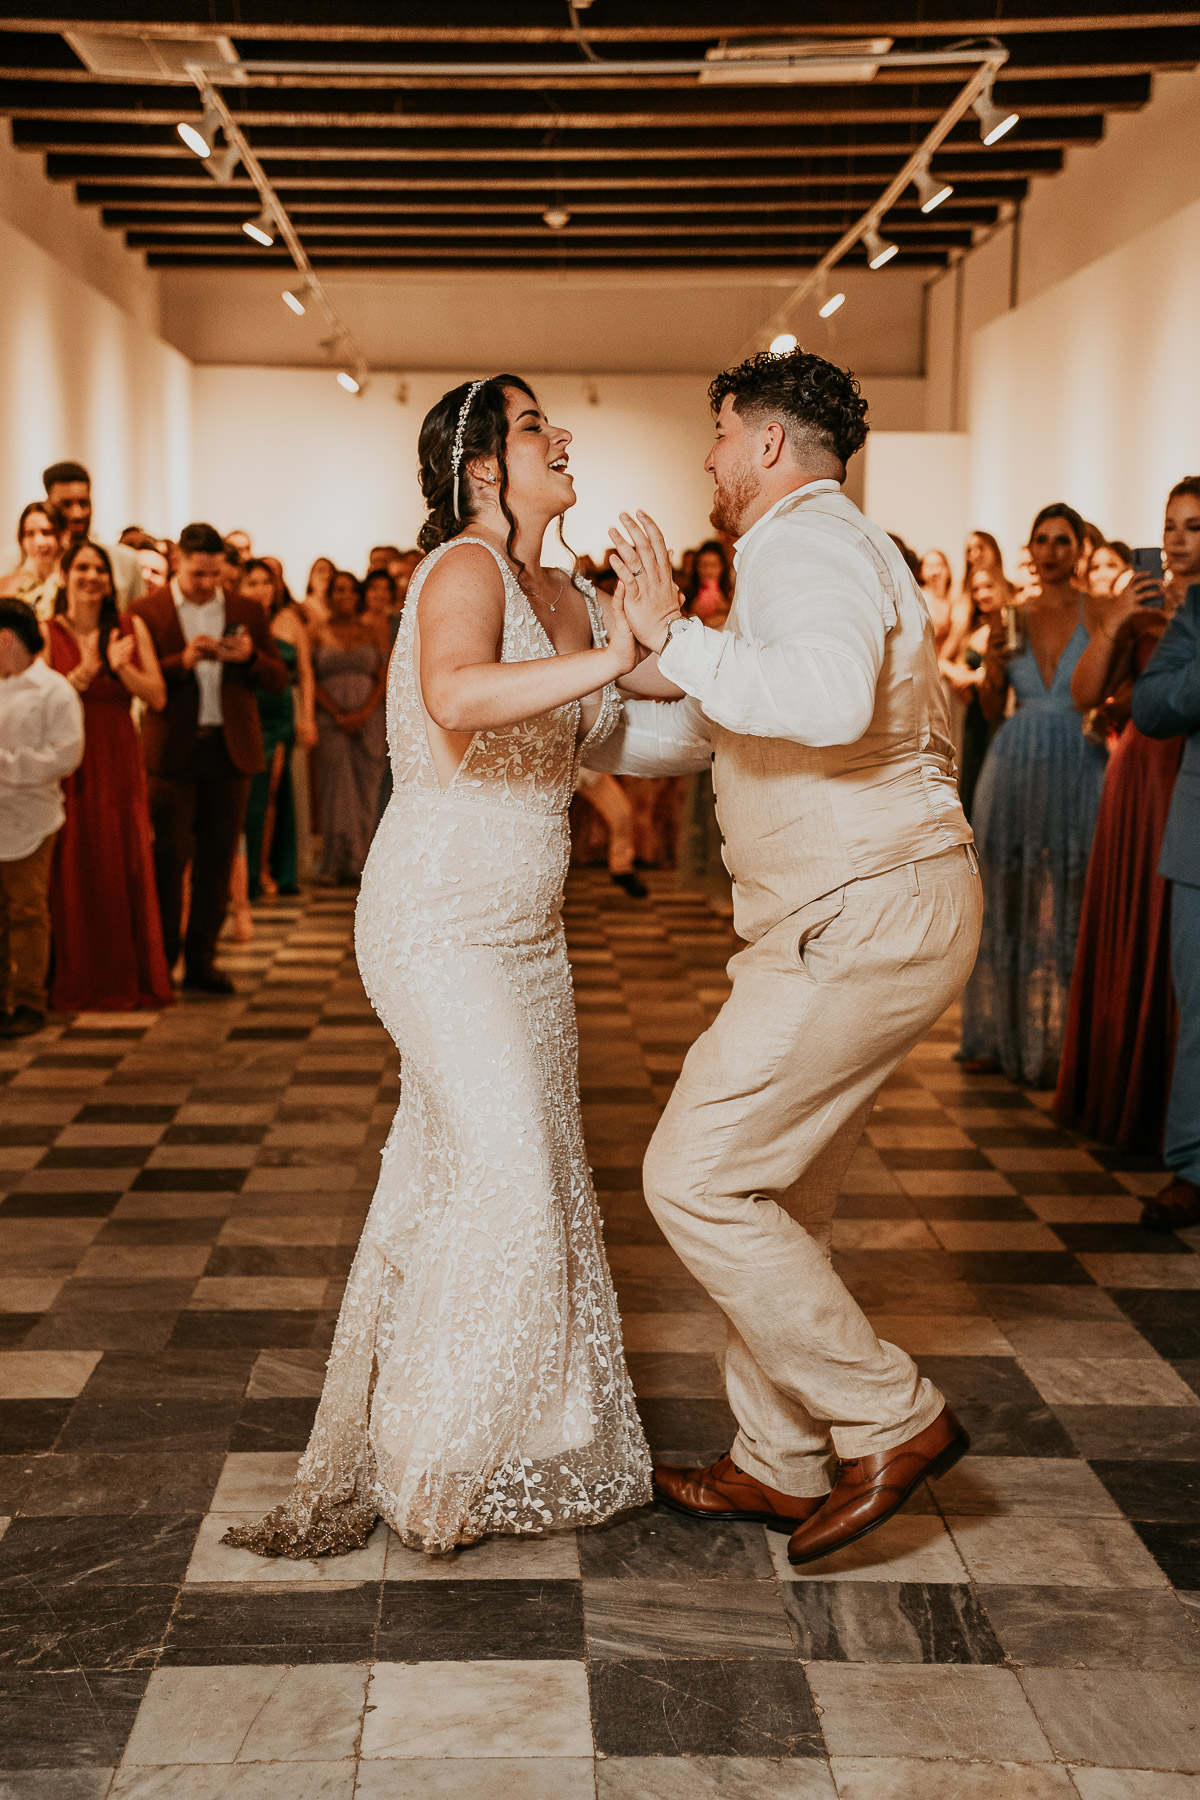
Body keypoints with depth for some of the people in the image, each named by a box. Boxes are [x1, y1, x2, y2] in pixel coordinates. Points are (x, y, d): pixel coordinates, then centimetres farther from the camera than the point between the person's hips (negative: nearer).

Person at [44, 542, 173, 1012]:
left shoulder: (130, 627, 7)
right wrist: (84, 674, -18)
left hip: (119, 761, 2)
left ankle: (129, 978, 12)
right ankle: (74, 985, 8)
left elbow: (157, 697, 0)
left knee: (127, 866, 1)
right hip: (67, 762, -2)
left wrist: (121, 666, -15)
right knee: (72, 871, -1)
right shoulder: (48, 633, 1)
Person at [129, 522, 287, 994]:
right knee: (169, 855, -3)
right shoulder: (149, 611, 1)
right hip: (173, 750, -3)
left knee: (218, 858, 5)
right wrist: (183, 661, -20)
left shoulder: (247, 612, 9)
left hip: (230, 749, 3)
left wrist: (250, 657, -12)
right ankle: (160, 961, 8)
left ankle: (201, 960, 14)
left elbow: (279, 681, 7)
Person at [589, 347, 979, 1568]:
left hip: (866, 918, -11)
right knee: (777, 1198, 15)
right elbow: (712, 728, 30)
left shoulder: (808, 543, -11)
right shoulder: (814, 552, 24)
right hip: (858, 916, 11)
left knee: (695, 1180, -9)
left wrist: (674, 636, -25)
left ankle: (891, 1422, 0)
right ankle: (781, 1466, 26)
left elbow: (828, 699, -34)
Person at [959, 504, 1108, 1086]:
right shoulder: (1013, 614, 9)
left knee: (1066, 908, -1)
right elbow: (992, 710, 10)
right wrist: (993, 661, -6)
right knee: (1006, 903, 7)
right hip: (1014, 770, 3)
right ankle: (998, 1036, 17)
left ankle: (1055, 1047, 6)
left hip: (1078, 773, -3)